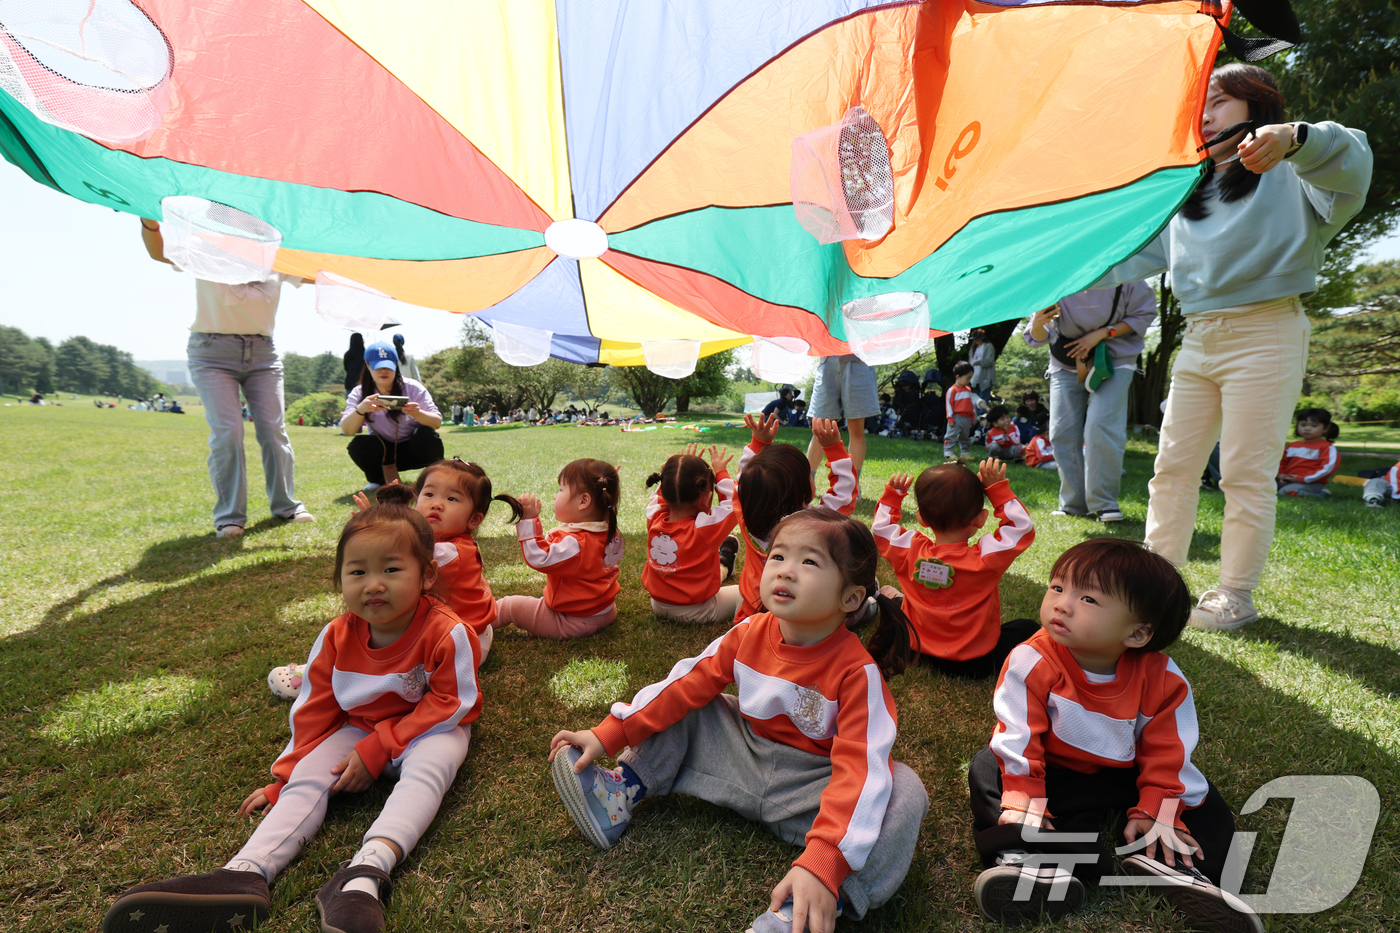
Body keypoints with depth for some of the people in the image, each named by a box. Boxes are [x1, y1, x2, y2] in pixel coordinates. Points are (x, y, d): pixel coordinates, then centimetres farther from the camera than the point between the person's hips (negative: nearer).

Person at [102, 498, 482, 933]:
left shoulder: (447, 633, -26)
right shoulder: (335, 637, -9)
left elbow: (448, 704, -20)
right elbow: (313, 712, 2)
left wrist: (377, 749, -22)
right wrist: (282, 780, 3)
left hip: (431, 728, -5)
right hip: (359, 728, 5)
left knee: (428, 764, -35)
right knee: (309, 776, -17)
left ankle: (365, 873, -48)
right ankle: (246, 874, -30)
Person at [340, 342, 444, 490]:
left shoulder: (413, 388, -11)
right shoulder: (359, 393, -5)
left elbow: (437, 423, -20)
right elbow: (347, 430, -19)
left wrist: (417, 413, -43)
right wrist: (360, 409, -40)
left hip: (414, 450, -1)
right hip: (384, 453, 2)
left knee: (426, 435, -32)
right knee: (357, 446, -27)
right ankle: (378, 480, 4)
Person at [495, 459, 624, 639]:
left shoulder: (575, 543, -31)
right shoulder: (611, 534, -3)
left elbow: (539, 558, -36)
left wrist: (529, 520, -33)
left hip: (573, 622, -8)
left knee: (508, 605, 4)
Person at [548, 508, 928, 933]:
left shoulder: (858, 671, -26)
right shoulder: (751, 633, -12)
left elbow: (858, 768, -33)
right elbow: (685, 685, -7)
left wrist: (822, 864, -46)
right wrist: (607, 735, -11)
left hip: (809, 786, -4)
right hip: (746, 758, 4)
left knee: (906, 792, -30)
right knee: (684, 709, -4)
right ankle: (623, 791, -3)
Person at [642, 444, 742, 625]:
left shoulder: (654, 520, -13)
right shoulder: (705, 528, -27)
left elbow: (661, 495, 10)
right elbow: (734, 502, -12)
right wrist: (720, 472, -2)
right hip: (696, 613, -6)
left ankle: (721, 566, 50)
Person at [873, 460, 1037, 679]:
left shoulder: (909, 550, -15)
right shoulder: (986, 557, -23)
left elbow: (882, 526, 5)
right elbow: (1023, 527, -8)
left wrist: (892, 493, 10)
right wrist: (998, 488, -8)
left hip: (917, 651, 4)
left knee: (896, 603, 27)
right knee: (1026, 628, 16)